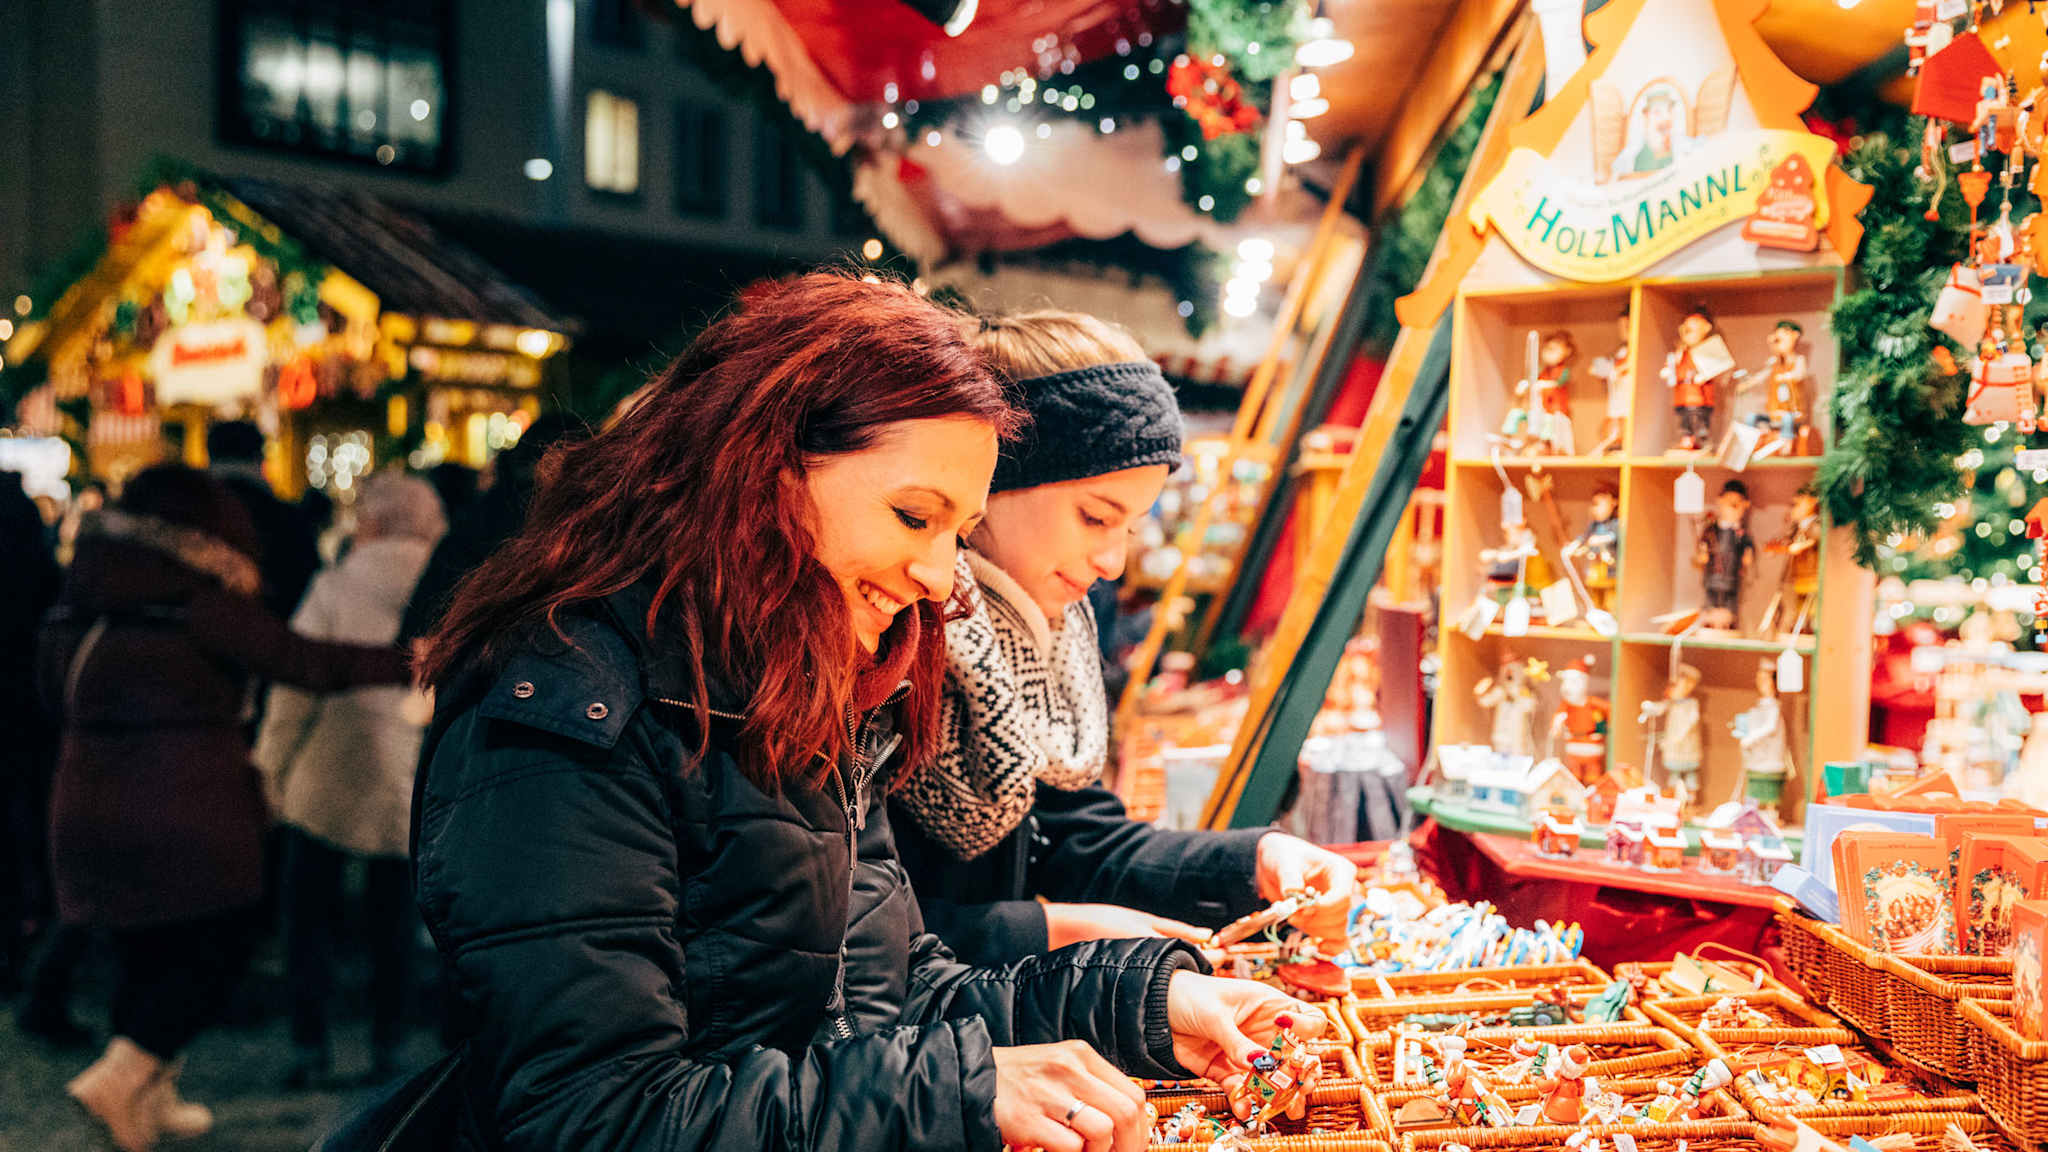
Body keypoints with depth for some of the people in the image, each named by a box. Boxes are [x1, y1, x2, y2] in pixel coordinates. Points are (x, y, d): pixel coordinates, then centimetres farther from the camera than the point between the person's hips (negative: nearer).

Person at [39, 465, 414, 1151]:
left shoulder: (79, 605, 7)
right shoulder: (203, 603, -13)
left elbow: (54, 688, 22)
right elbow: (303, 663, -12)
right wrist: (406, 662, -4)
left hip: (89, 808, 7)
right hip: (188, 812, -7)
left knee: (145, 953, 18)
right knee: (216, 950, 6)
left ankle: (151, 1097, 27)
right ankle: (118, 1077, -5)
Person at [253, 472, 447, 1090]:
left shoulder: (338, 585, -7)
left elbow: (296, 683, -6)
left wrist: (273, 762, 5)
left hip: (334, 777, -3)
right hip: (421, 784, 3)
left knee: (311, 911, 11)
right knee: (394, 914, 14)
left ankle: (310, 1044, 9)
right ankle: (388, 1044, 16)